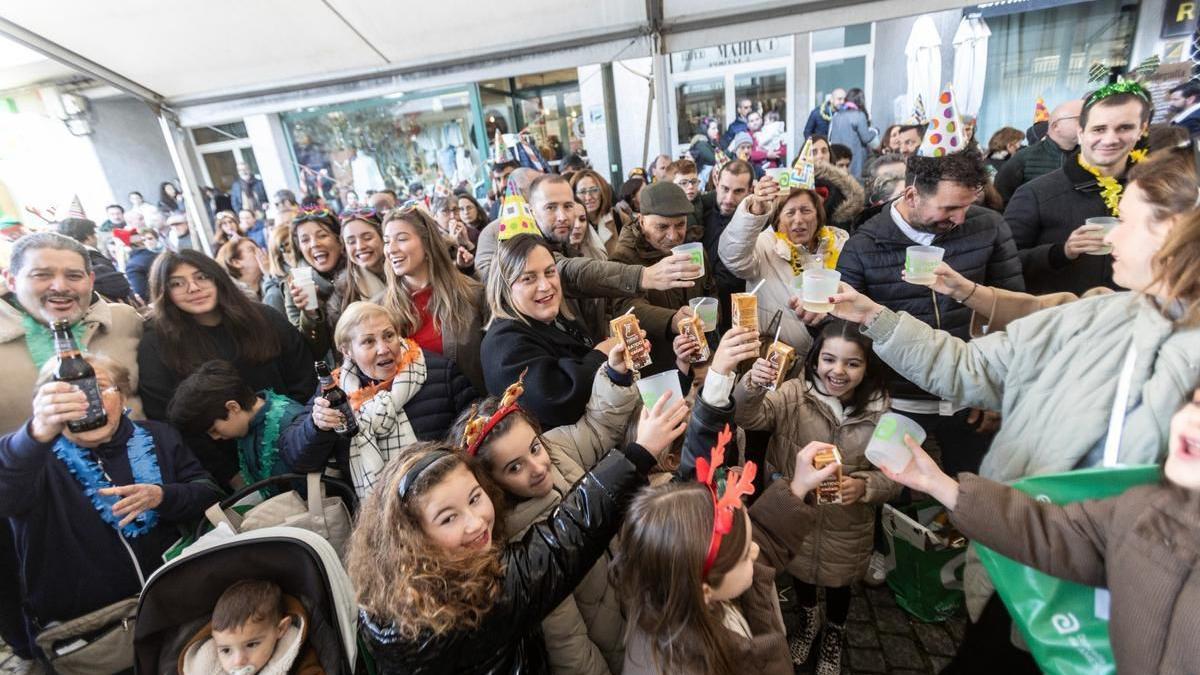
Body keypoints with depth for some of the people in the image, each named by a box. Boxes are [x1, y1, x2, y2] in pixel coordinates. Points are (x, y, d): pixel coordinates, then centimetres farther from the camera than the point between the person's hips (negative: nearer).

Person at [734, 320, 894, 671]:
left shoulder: (880, 410, -16)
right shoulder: (795, 393, -20)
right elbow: (748, 417, -33)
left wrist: (863, 486, -29)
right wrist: (753, 387, -53)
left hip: (846, 526, 0)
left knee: (838, 585, 26)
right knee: (800, 573, 26)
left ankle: (834, 633, 60)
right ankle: (808, 619, 61)